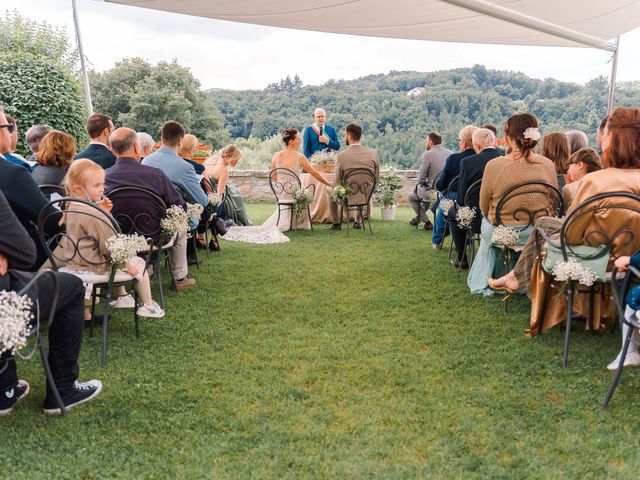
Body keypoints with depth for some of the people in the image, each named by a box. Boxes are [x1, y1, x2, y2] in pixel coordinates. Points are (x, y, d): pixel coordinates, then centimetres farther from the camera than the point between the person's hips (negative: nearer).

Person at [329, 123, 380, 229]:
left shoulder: (341, 156, -18)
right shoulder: (373, 153, -10)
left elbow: (337, 182, -9)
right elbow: (377, 178, 0)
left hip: (348, 199, -3)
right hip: (366, 197, 3)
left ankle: (336, 223, 37)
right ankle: (358, 222, 45)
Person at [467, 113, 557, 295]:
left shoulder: (494, 165, -18)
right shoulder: (547, 165, -10)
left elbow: (484, 207, -4)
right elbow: (553, 205, 5)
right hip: (537, 233, 2)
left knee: (486, 224, 31)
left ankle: (482, 283, 41)